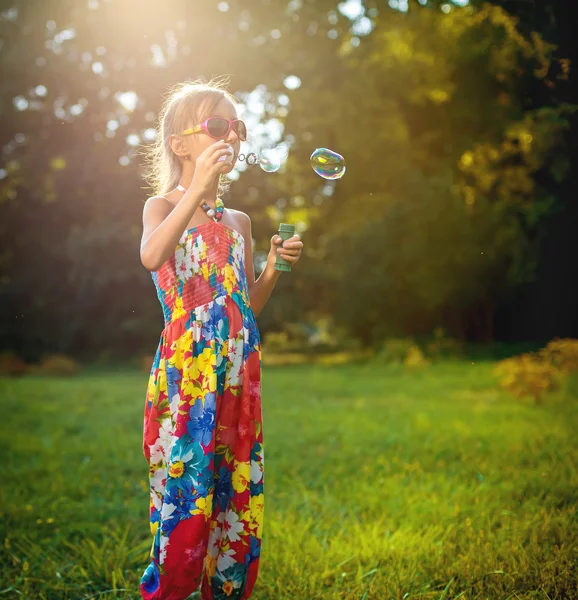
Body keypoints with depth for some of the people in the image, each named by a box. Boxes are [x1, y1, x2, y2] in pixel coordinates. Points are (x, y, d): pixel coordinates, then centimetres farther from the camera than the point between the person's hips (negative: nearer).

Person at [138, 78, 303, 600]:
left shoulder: (239, 221, 17)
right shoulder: (163, 206, 1)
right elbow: (151, 257, -24)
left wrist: (274, 266, 3)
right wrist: (201, 185, -26)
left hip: (238, 374, 6)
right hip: (186, 371, -5)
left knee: (238, 493, 7)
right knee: (185, 489, -8)